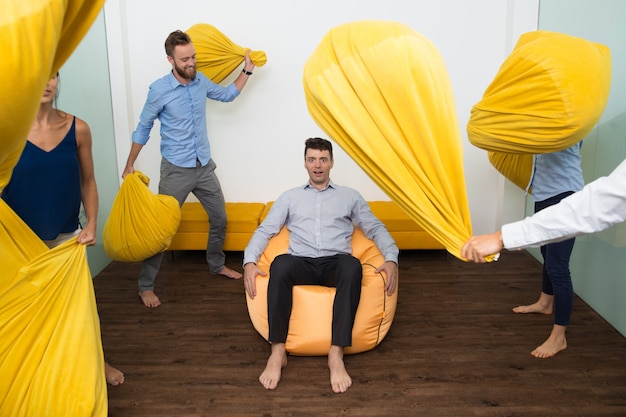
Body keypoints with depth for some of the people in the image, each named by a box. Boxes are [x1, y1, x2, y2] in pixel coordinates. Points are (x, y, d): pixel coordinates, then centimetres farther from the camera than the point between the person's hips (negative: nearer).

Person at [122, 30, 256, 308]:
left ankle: (217, 265, 38)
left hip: (204, 167, 5)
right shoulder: (159, 89, -13)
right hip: (176, 170, -5)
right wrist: (130, 165, 0)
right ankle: (146, 286, 10)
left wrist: (247, 70, 13)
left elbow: (227, 95, 21)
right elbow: (143, 128, -2)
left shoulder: (201, 81, 1)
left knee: (220, 219, 14)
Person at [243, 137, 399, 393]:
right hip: (301, 264, 0)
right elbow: (264, 230, 14)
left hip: (335, 264, 0)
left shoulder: (350, 196, 21)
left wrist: (391, 259, -5)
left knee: (352, 265, -38)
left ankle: (336, 354, -38)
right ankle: (278, 351, -31)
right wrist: (249, 262, -6)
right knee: (280, 263, -37)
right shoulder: (289, 197, 21)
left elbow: (376, 229, 16)